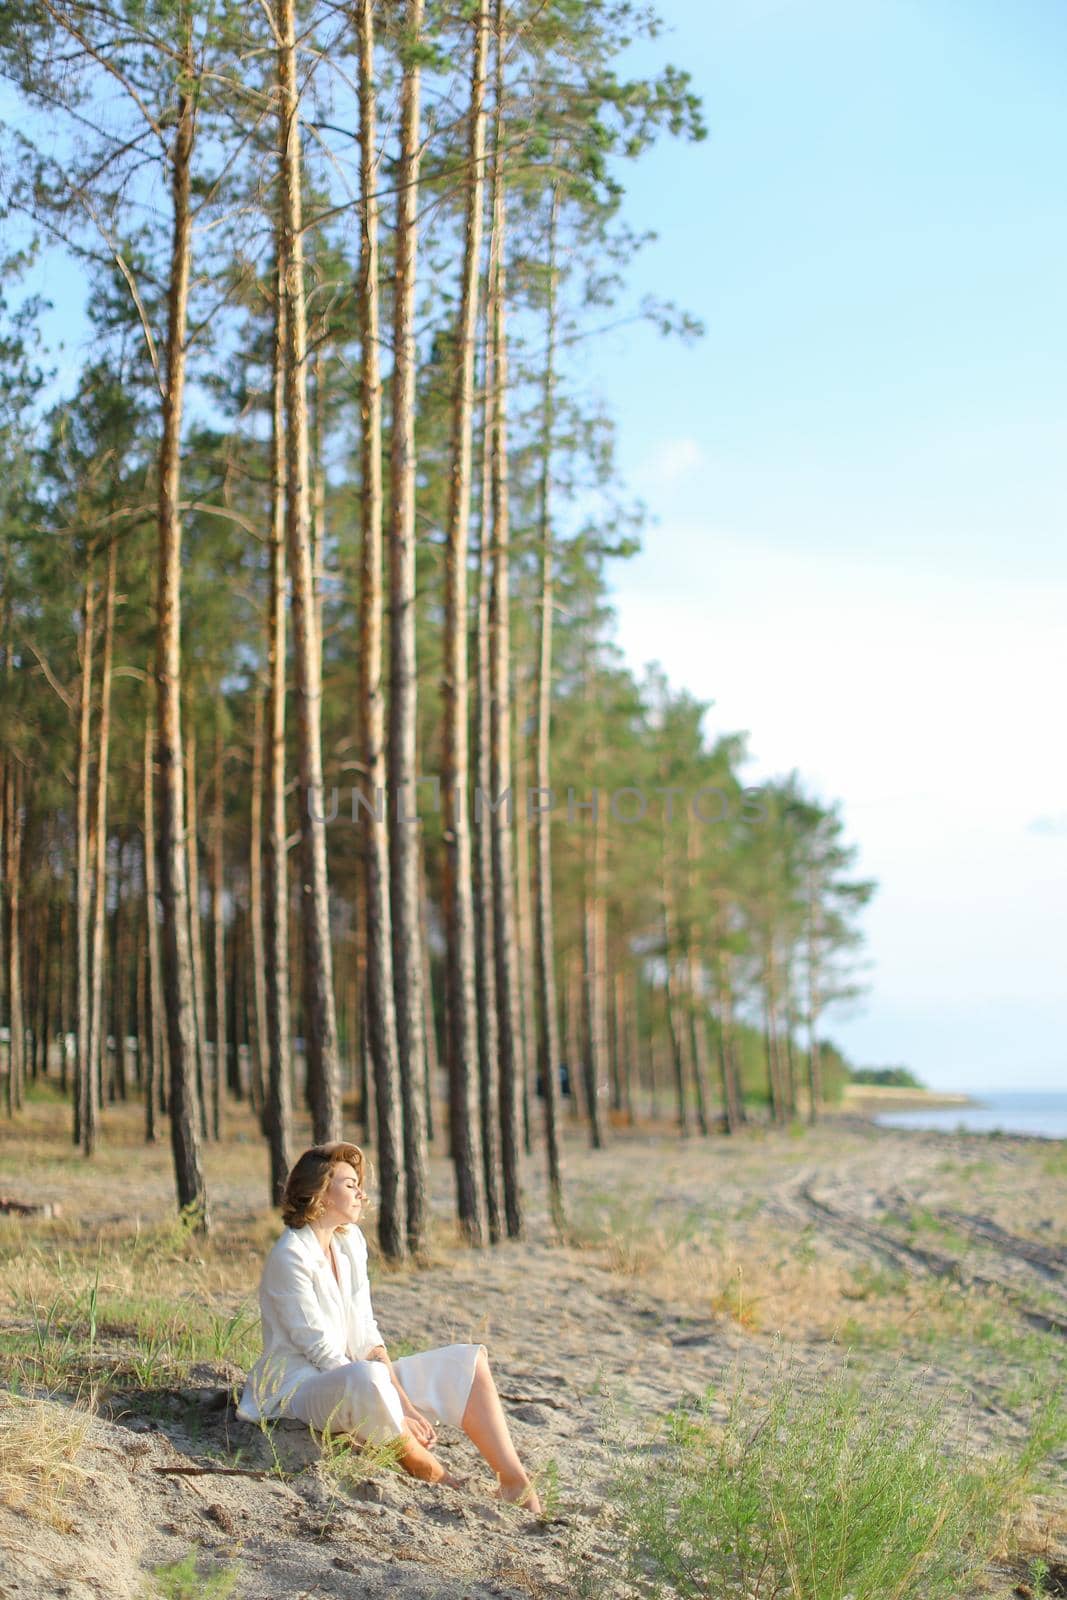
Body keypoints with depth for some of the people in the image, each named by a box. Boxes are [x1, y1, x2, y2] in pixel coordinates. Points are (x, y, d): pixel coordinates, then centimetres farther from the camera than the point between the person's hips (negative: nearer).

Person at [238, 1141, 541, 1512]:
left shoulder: (350, 1242, 8)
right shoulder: (290, 1257, -17)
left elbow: (367, 1335, 5)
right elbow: (323, 1352, -19)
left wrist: (404, 1402, -9)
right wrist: (396, 1414, -20)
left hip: (353, 1382, 9)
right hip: (300, 1388, -9)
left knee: (468, 1362, 2)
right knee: (367, 1378, -41)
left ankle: (514, 1482, -7)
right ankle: (428, 1472, -16)